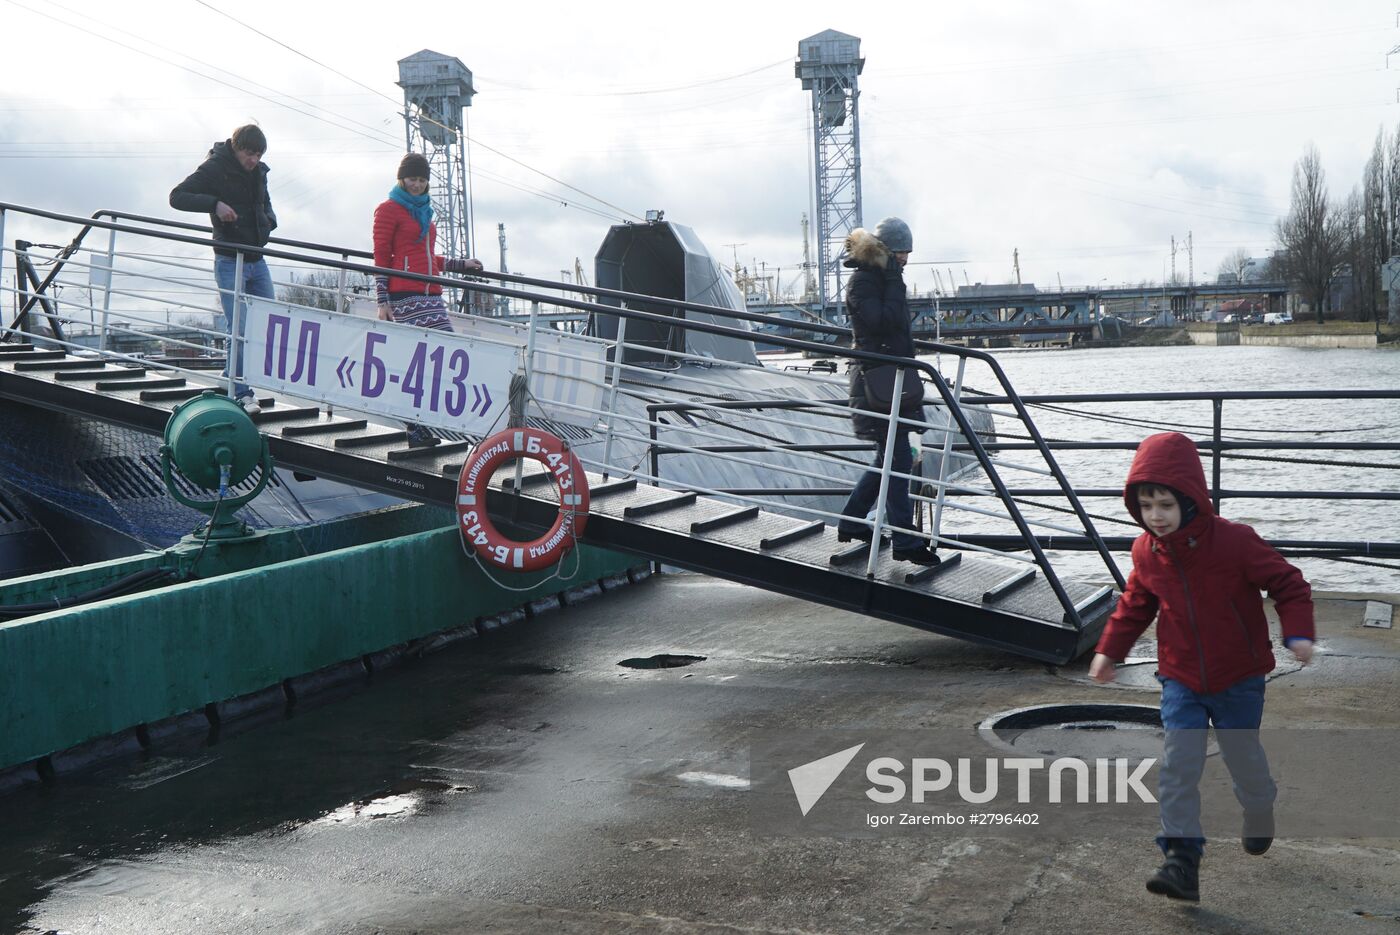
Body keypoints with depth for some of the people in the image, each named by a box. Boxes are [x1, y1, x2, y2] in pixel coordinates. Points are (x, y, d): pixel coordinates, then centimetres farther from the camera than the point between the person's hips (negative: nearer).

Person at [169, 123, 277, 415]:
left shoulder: (259, 172, 10)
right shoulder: (214, 169, -9)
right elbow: (177, 196, -13)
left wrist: (268, 220, 5)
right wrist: (214, 203, -26)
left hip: (257, 260, 7)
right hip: (229, 262, -7)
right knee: (238, 330, -9)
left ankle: (234, 377, 20)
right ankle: (241, 393, 0)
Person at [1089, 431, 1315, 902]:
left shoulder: (1235, 541, -20)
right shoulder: (1146, 552, -6)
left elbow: (1288, 583, -12)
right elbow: (1135, 603, 12)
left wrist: (1297, 633, -25)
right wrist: (1109, 649, 9)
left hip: (1238, 681, -3)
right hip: (1181, 681, 3)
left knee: (1243, 757, 14)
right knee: (1177, 767, -9)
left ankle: (1260, 815, 48)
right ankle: (1182, 860, -7)